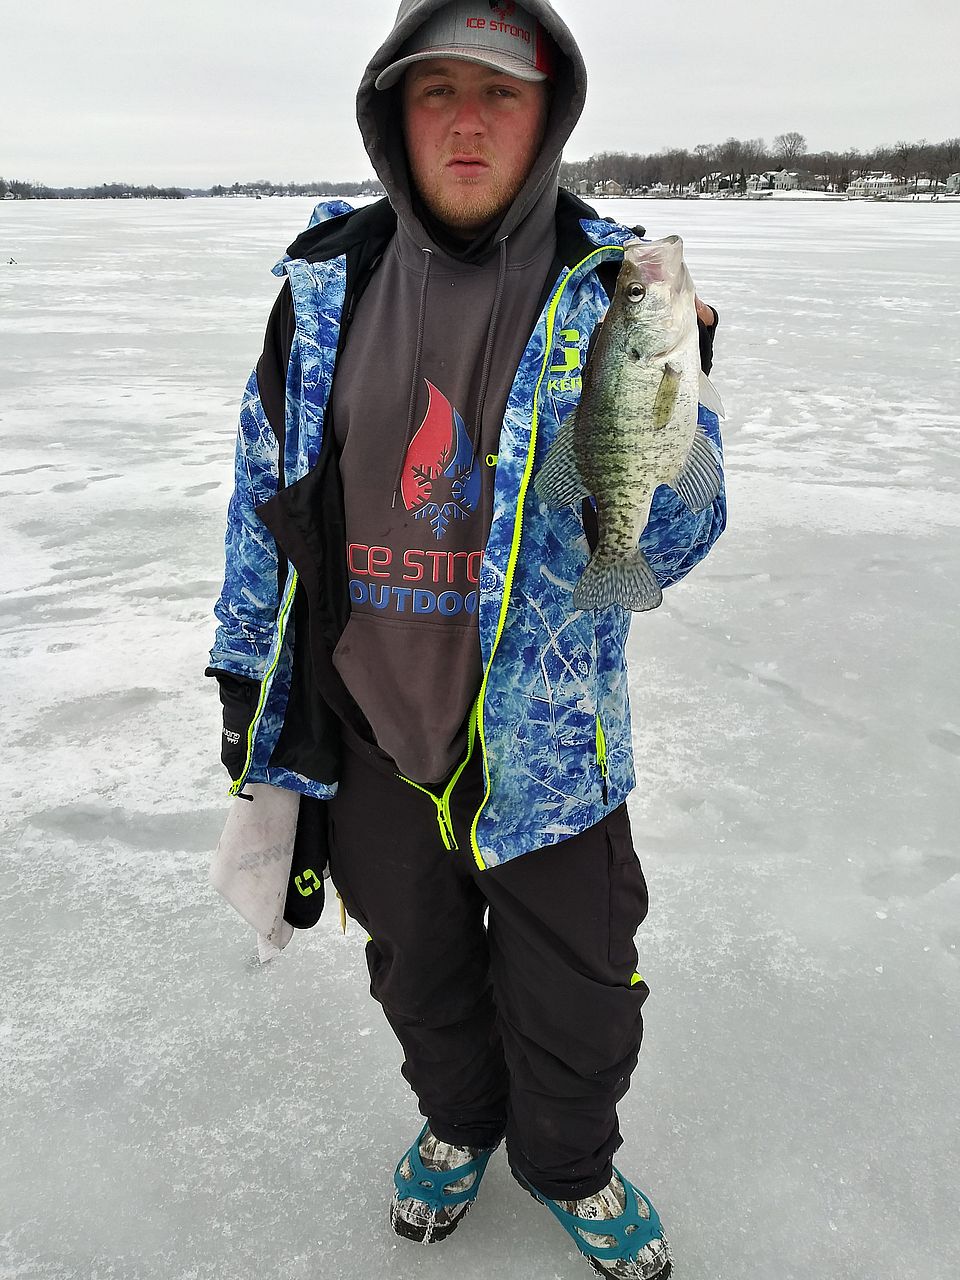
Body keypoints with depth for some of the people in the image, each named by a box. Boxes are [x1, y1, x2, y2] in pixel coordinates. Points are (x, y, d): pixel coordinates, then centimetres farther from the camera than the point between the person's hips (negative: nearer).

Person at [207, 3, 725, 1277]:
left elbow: (662, 550, -12)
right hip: (368, 730, 2)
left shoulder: (612, 296, -10)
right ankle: (459, 1118, 56)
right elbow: (268, 492, 5)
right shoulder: (326, 287, -4)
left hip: (545, 734, -2)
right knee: (417, 965, 24)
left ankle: (571, 1160, 50)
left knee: (574, 992, 17)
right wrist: (245, 675, 9)